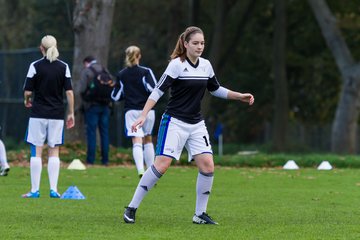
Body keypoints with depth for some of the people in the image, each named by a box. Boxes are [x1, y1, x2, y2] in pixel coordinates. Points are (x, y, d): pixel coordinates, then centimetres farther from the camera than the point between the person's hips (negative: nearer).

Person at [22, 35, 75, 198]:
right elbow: (69, 92, -2)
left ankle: (35, 190, 2)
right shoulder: (64, 67, 1)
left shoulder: (35, 66, -5)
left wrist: (27, 101, 16)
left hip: (38, 113, -2)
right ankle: (54, 189, 2)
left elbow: (28, 91, -6)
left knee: (36, 152, 2)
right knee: (54, 152, 7)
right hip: (57, 114, 2)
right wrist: (71, 114, 5)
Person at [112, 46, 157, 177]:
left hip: (131, 111, 0)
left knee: (137, 142, -9)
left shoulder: (121, 75, 5)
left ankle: (140, 170, -33)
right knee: (148, 140, 18)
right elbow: (154, 89, -14)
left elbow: (116, 96, 7)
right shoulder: (145, 72, -3)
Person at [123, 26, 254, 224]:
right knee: (161, 165, -15)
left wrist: (240, 96, 15)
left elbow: (216, 89, 24)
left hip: (196, 124, 6)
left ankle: (200, 214, 6)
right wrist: (143, 115, -21)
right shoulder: (176, 65, -11)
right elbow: (158, 91, -13)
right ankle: (131, 208, -6)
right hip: (174, 122, -6)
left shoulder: (206, 65, 7)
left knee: (207, 165, -7)